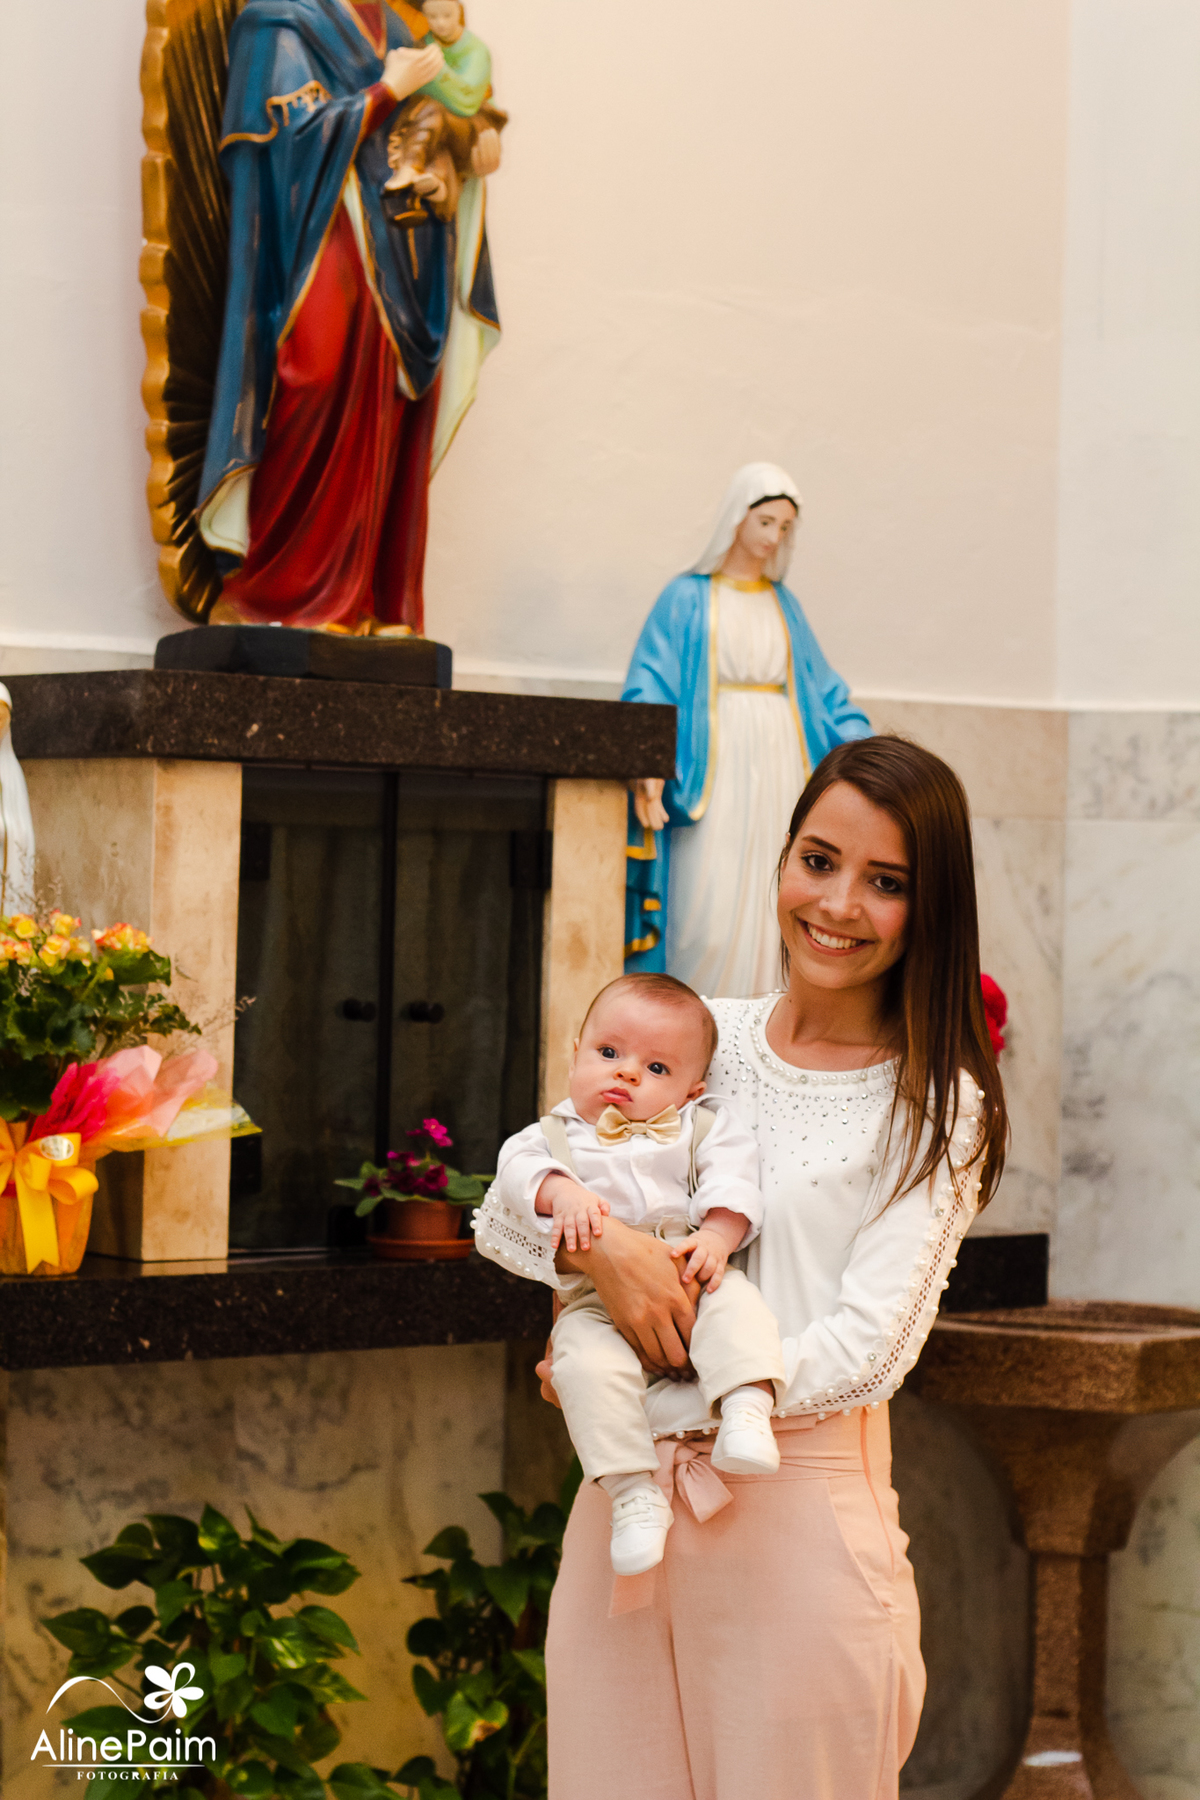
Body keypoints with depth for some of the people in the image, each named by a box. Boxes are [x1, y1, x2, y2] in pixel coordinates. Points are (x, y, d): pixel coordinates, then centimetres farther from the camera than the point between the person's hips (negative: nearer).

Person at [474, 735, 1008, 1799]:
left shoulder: (936, 1110, -3)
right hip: (625, 1503, 4)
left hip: (796, 1516, -4)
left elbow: (864, 1353, -11)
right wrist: (597, 1243, -15)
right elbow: (512, 1200, 8)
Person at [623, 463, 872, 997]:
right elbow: (650, 688, -5)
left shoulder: (784, 604, 16)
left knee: (766, 910, -1)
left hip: (777, 769, 4)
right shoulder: (687, 599, 3)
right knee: (709, 912, -12)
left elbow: (823, 690, 18)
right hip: (714, 769, -4)